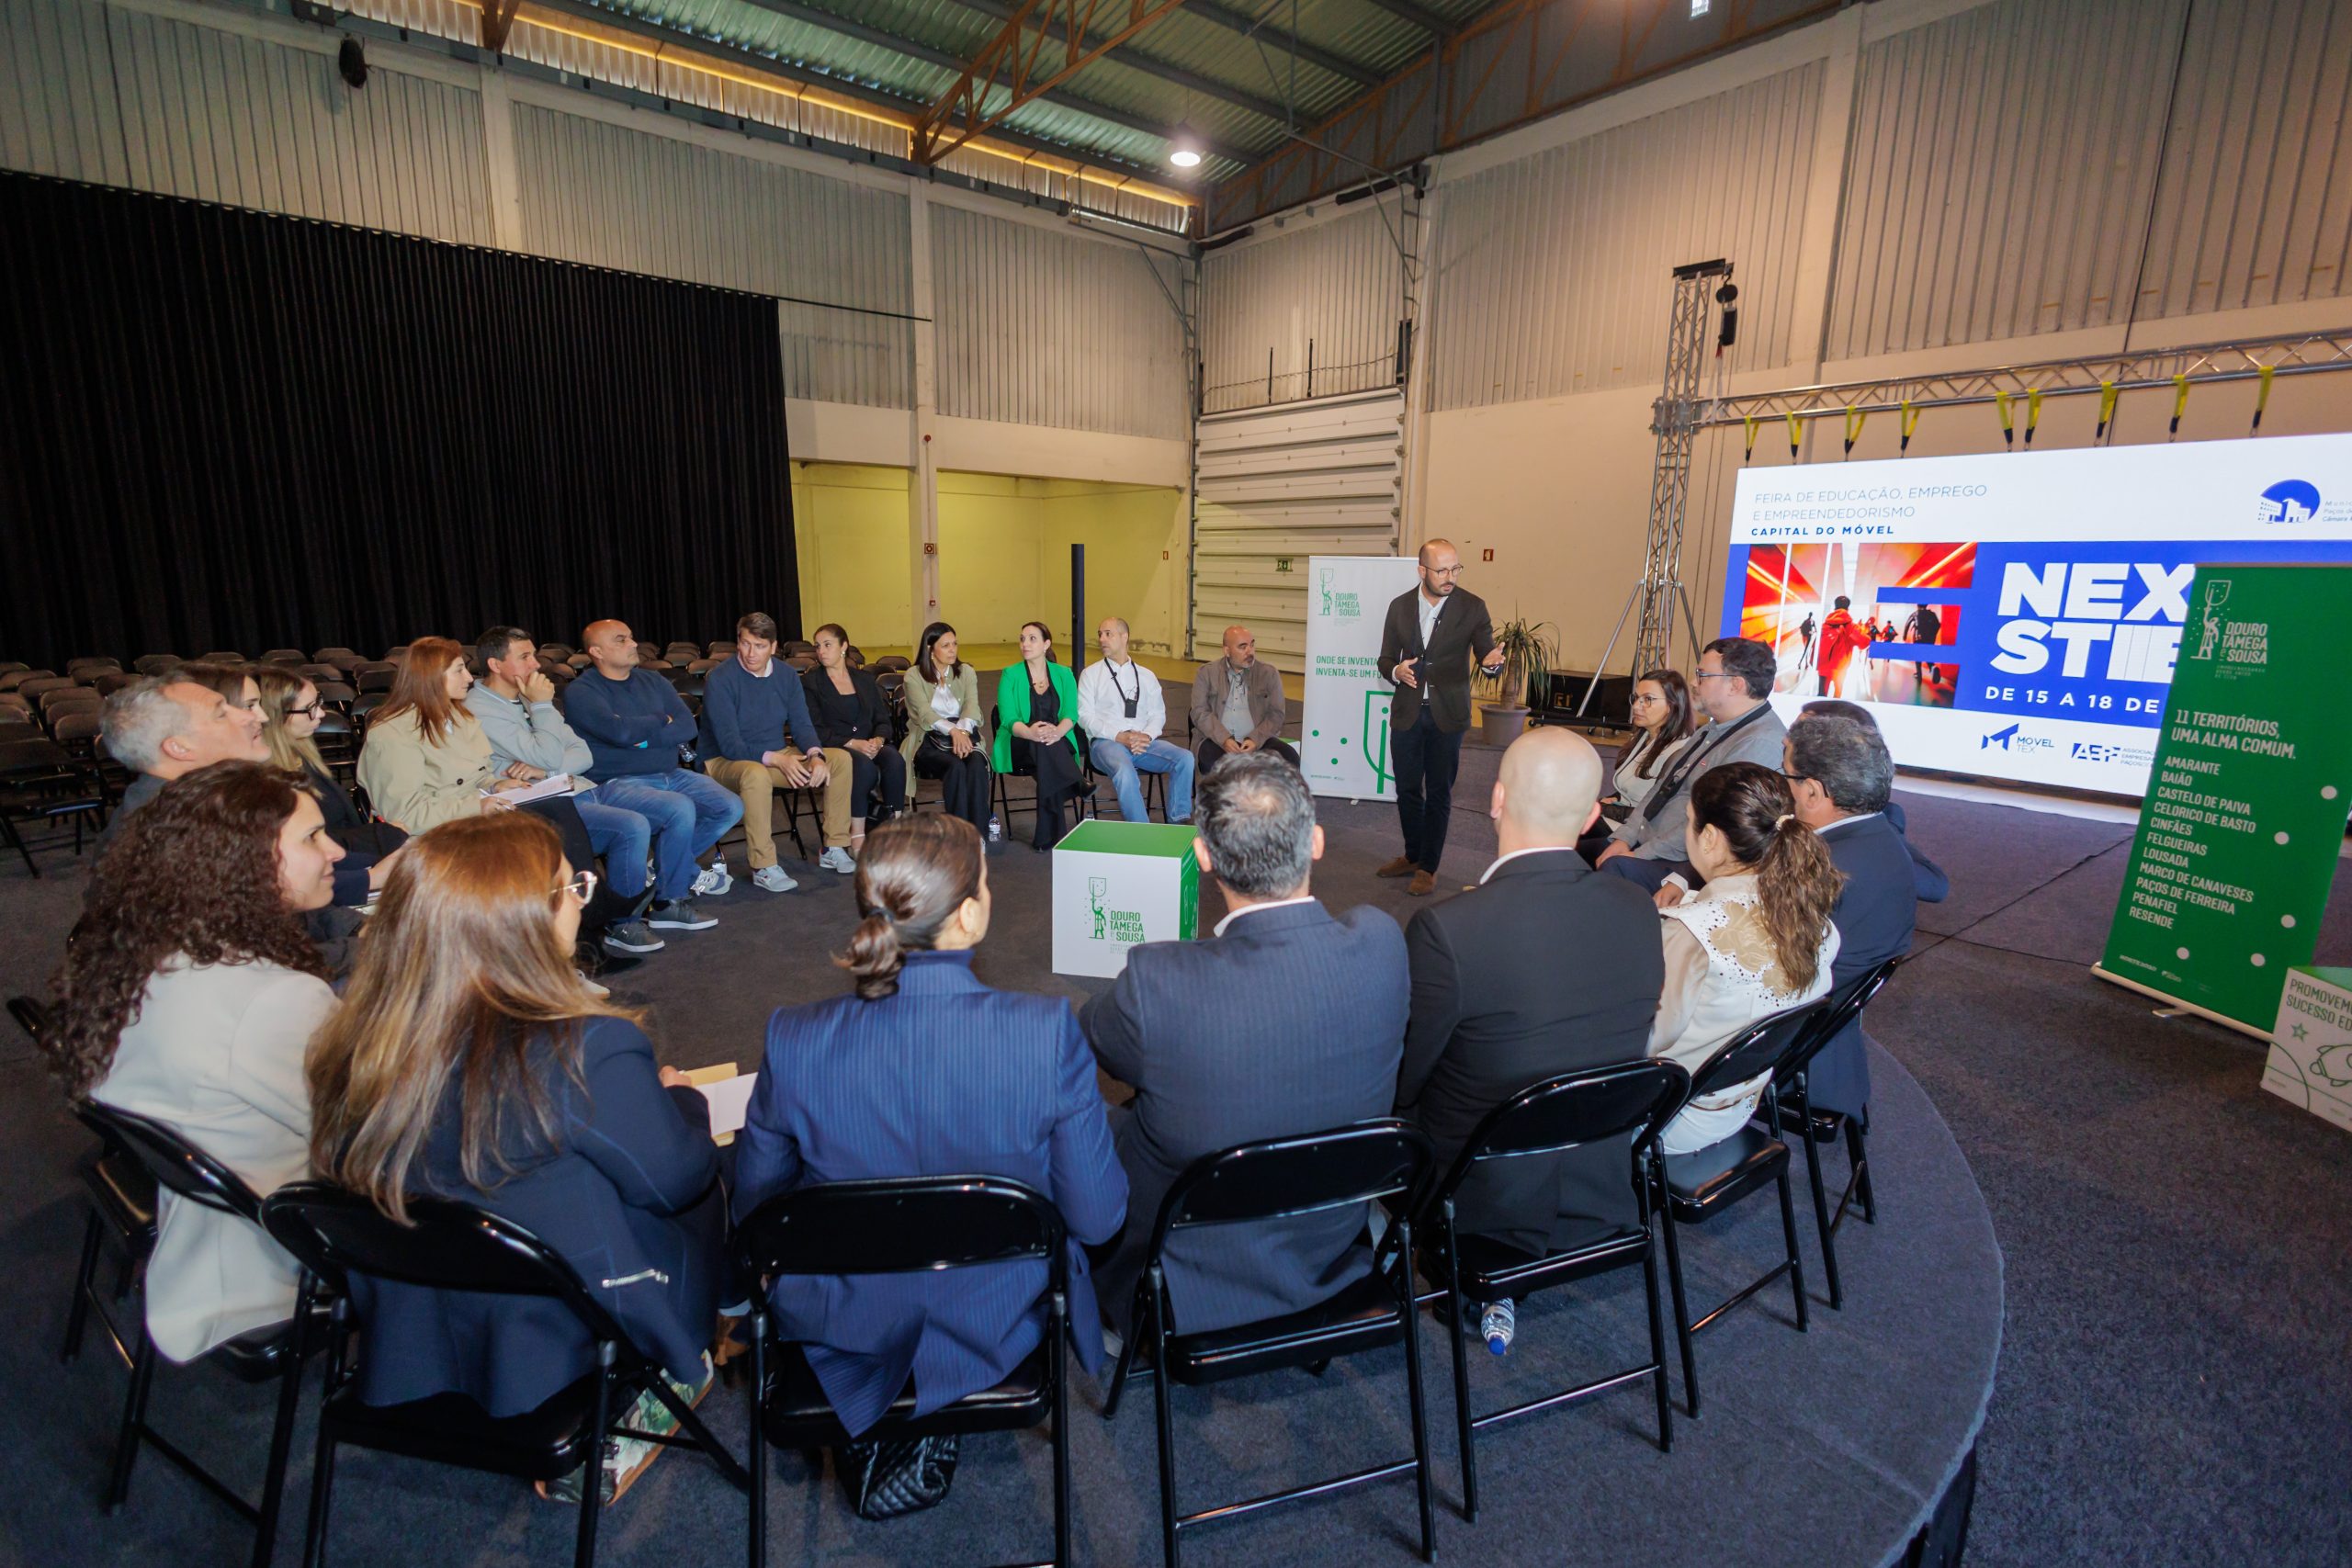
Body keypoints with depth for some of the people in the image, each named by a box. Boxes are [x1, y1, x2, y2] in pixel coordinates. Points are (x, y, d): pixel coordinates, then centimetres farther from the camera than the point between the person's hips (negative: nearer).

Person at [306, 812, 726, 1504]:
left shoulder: (355, 1047, -13)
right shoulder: (585, 1051, -30)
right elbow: (675, 1176, -17)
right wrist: (679, 1097, 3)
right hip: (560, 1348, -5)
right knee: (700, 1192, 16)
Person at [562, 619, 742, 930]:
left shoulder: (652, 682, 12)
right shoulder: (580, 692, -6)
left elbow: (688, 727, 0)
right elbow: (621, 731, -22)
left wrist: (642, 735, -14)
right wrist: (660, 720, -4)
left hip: (670, 775, 7)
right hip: (616, 785, -7)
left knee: (731, 808, -6)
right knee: (680, 809, -32)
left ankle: (672, 866, 12)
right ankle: (669, 903, -14)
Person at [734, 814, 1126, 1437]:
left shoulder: (793, 1042, -23)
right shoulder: (1047, 1032, -28)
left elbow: (753, 1208, -6)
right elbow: (1097, 1218, -17)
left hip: (843, 1336, 2)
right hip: (1002, 1329, -1)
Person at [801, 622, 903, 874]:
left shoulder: (865, 680, 18)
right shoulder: (809, 682, 6)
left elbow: (884, 720, 12)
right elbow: (816, 730, -5)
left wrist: (878, 739, -11)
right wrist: (852, 743, -17)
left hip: (870, 746, 4)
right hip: (832, 751, -3)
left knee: (895, 759, -31)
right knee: (863, 765, -37)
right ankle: (857, 839, -32)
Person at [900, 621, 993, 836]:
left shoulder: (966, 672, 16)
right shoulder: (914, 676, 6)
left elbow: (972, 707, -1)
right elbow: (924, 712, -10)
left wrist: (963, 731, -24)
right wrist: (953, 730, -29)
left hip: (964, 735, 2)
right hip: (929, 740, -2)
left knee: (976, 765, -32)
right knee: (956, 767, -34)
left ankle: (978, 835, -32)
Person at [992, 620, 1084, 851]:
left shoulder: (1063, 675, 12)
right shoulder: (1010, 675, 6)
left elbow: (1071, 715, -1)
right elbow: (1009, 720, -6)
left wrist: (1057, 731, -26)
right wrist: (1030, 732, -29)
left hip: (1059, 743, 2)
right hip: (1019, 745, -1)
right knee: (1044, 746, -38)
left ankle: (1045, 835, -34)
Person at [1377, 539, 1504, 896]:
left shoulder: (1472, 607, -5)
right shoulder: (1400, 606, 2)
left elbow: (1486, 654, -4)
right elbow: (1386, 659, 7)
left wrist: (1490, 662, -28)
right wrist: (1396, 671, -16)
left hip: (1447, 714, -3)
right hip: (1407, 712, 3)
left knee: (1439, 793, 4)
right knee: (1407, 788, 11)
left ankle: (1428, 867, 16)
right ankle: (1412, 856, 30)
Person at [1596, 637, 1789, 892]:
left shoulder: (1761, 743, -18)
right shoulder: (1715, 729, 15)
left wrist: (1641, 854, -17)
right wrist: (1624, 837, 4)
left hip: (1689, 867, -10)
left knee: (1616, 867, -31)